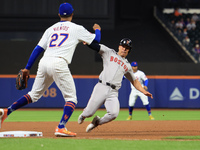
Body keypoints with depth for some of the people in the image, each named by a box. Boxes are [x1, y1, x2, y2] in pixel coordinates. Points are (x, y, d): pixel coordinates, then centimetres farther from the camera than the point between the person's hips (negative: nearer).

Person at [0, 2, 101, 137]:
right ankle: (61, 128, -17)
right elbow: (96, 40, 18)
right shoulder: (76, 29, 11)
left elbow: (38, 49, 17)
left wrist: (27, 68, 17)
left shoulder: (51, 29, 22)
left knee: (34, 95, 19)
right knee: (71, 98, 0)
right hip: (59, 64, -5)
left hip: (44, 63, 5)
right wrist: (97, 30, 41)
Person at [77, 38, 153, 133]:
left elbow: (134, 81, 29)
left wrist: (144, 91, 16)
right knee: (89, 112, -7)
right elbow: (95, 45, 3)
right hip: (101, 88, -2)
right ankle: (83, 115, 33)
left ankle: (97, 122, 7)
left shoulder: (127, 66, 23)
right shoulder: (109, 53, 13)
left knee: (114, 114, -23)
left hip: (113, 93, 2)